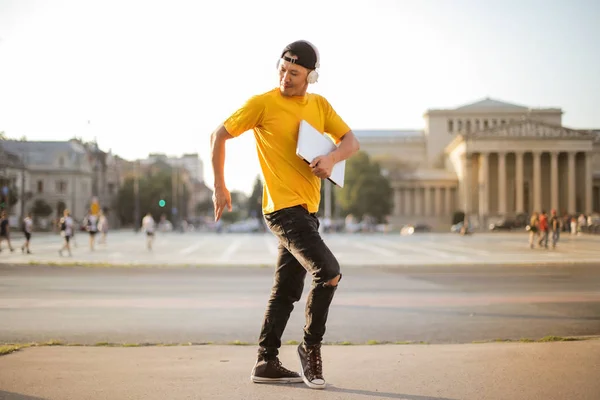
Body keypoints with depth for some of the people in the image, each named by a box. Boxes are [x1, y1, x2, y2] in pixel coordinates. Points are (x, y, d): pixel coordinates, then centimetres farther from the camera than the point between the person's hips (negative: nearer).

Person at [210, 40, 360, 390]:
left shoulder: (320, 105, 11)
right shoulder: (263, 103, -6)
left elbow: (352, 141, 10)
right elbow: (219, 136, 0)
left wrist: (332, 158, -12)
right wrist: (220, 187, -2)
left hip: (308, 210, 7)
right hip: (283, 207, -7)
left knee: (286, 291, 11)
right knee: (329, 273, -17)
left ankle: (267, 363, 20)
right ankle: (311, 348, 1)